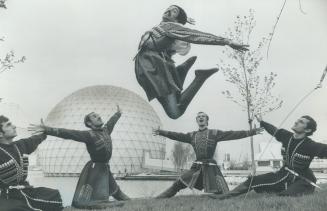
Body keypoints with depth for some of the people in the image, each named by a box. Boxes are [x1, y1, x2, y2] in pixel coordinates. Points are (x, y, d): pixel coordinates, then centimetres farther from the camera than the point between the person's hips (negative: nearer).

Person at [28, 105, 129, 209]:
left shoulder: (105, 130, 4)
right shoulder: (89, 135, -16)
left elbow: (111, 122, 26)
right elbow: (68, 133, -25)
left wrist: (118, 114, 45)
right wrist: (48, 130, -35)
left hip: (105, 168, 7)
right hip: (94, 169, -7)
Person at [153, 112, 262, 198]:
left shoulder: (215, 133, 4)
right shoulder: (192, 135, 15)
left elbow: (232, 134, -1)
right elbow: (178, 136, 11)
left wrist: (252, 132, -8)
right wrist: (161, 132, 5)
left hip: (210, 167, -2)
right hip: (196, 167, 3)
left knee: (222, 194, -11)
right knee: (177, 185, -2)